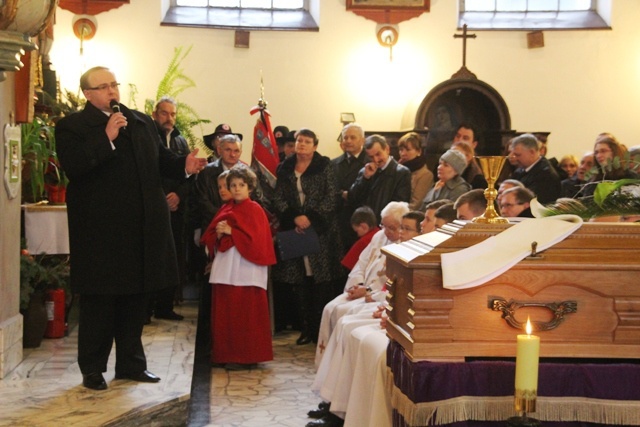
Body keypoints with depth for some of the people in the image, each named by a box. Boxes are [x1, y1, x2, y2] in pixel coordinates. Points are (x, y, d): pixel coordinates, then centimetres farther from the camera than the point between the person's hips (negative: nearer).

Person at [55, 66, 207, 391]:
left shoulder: (142, 122, 14)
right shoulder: (72, 126, -3)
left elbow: (162, 160, 11)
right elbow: (72, 166, -18)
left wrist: (184, 166, -9)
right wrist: (106, 138, -22)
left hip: (142, 229, 6)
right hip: (100, 232, -5)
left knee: (135, 297, 13)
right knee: (99, 300, 1)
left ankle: (131, 363, 25)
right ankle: (92, 369, 13)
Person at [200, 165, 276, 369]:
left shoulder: (254, 210, -2)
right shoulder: (225, 210, 15)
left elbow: (255, 239, -13)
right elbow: (209, 238, 15)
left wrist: (231, 231, -14)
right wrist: (218, 234, -7)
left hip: (245, 271, -6)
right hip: (225, 270, 6)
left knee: (245, 313, -5)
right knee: (224, 313, 6)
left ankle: (245, 357, 0)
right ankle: (226, 354, 14)